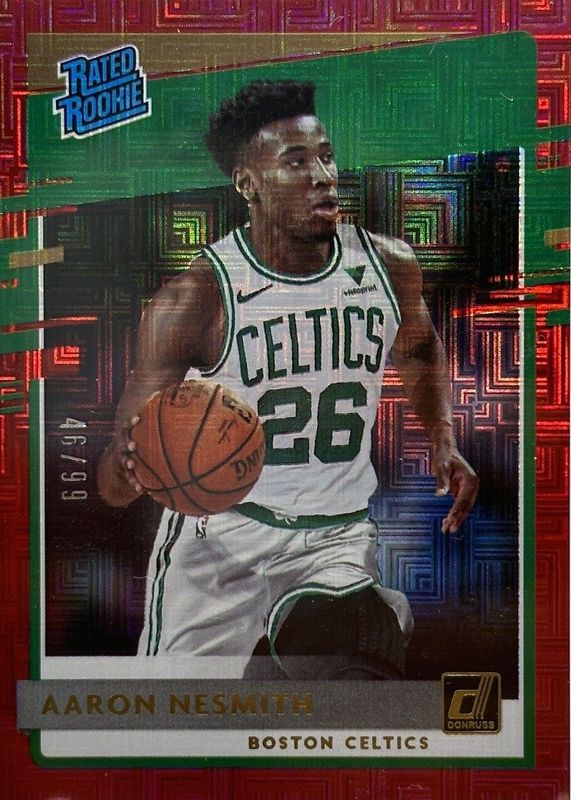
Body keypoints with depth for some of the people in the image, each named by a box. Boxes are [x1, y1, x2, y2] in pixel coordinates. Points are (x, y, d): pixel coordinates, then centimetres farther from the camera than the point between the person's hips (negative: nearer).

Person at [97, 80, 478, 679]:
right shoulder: (195, 298, -15)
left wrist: (443, 442, 10)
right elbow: (114, 484, -15)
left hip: (336, 536, 2)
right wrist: (129, 467, -38)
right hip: (216, 533, -2)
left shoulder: (390, 266, -2)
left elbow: (419, 350, 23)